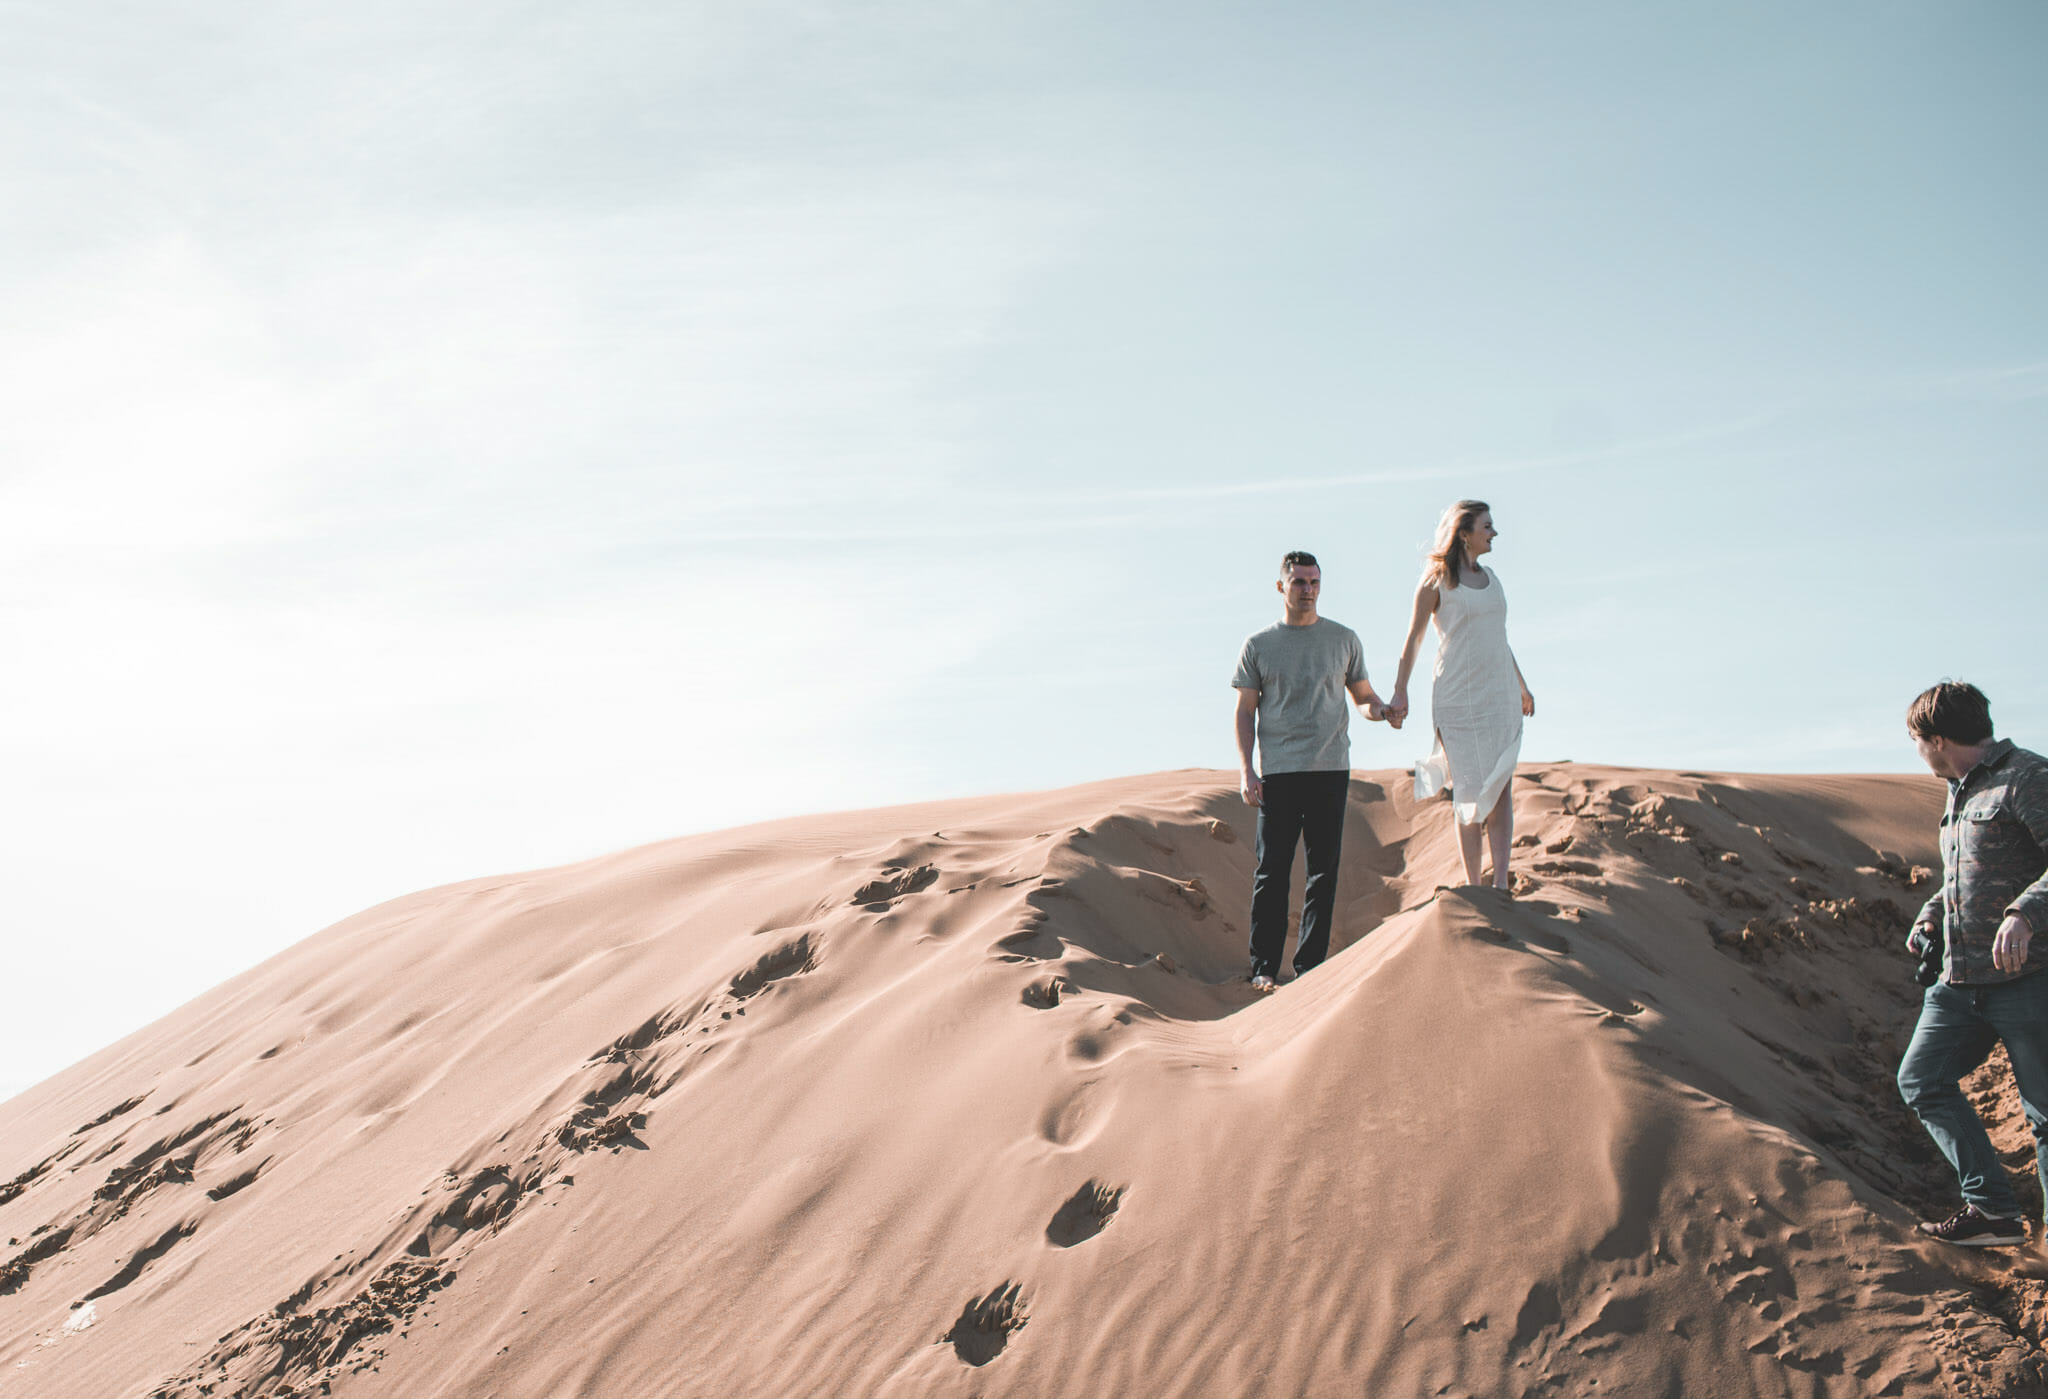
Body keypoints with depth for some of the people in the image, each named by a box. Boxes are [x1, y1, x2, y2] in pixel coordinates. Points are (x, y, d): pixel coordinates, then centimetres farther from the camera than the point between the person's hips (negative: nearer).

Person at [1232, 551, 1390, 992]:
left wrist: (1383, 711, -7)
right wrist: (1245, 769, -3)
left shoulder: (1344, 640, 12)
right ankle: (1264, 968, 1)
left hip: (1331, 770, 2)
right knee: (1273, 871, -4)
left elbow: (1364, 696, 17)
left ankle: (1311, 966, 7)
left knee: (1324, 871, 1)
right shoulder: (1258, 645, 8)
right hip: (1278, 772, -2)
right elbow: (1245, 712, 7)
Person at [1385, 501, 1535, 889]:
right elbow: (1413, 638, 0)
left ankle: (1501, 882, -8)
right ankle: (1473, 885, 3)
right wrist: (1400, 692, -6)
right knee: (1471, 789, -3)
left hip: (1501, 694, 5)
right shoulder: (1437, 579, -3)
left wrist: (1522, 686, 31)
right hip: (1458, 697, -5)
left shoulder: (1490, 577, 15)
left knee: (1502, 785, -5)